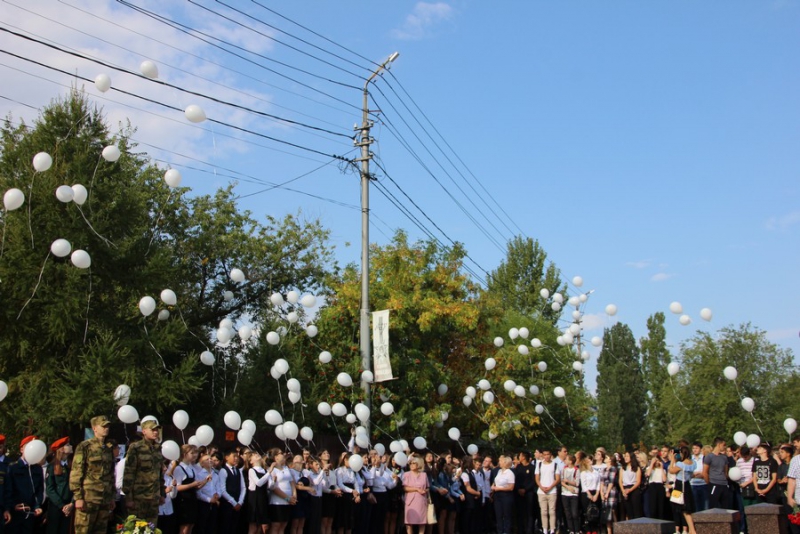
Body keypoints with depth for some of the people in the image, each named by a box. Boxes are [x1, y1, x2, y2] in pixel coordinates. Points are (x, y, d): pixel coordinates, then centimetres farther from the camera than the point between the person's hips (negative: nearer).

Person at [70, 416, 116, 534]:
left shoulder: (108, 450, 16)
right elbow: (76, 473, -8)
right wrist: (78, 497, -14)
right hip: (88, 498, -6)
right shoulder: (84, 447, -3)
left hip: (105, 499, 6)